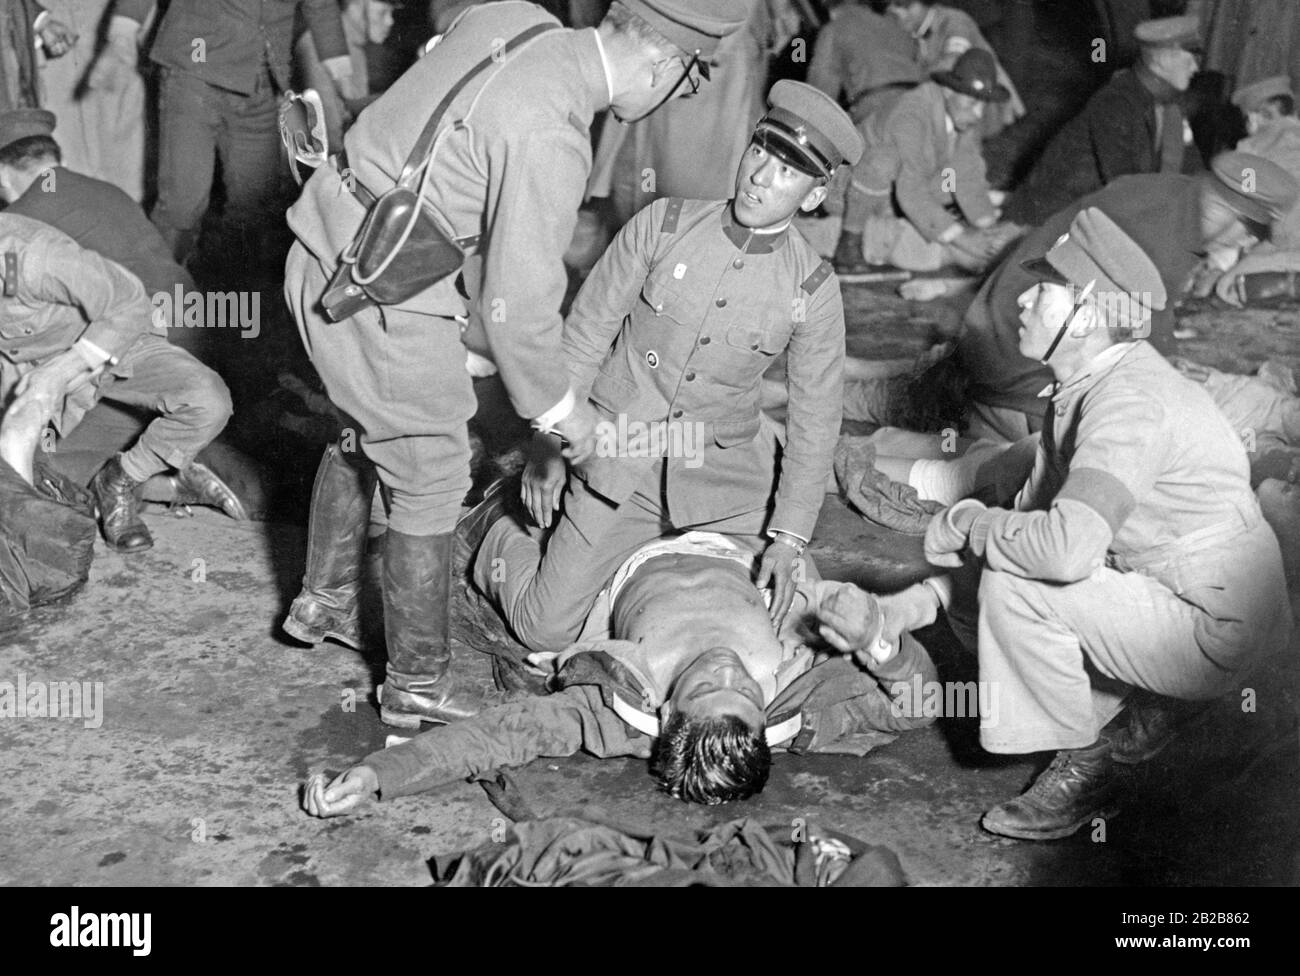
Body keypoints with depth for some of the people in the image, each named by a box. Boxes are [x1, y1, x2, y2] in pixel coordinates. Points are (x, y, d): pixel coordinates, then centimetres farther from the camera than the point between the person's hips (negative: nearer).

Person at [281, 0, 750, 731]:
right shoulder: (551, 136, -25)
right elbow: (516, 303, -21)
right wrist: (561, 408, -4)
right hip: (384, 303, -9)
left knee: (365, 434, 28)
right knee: (430, 485, 7)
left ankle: (325, 600, 47)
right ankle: (418, 684, 23)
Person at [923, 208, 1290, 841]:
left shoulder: (1131, 401, -24)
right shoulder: (1083, 387, 7)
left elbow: (1066, 546, -37)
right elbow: (1038, 511, 13)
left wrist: (965, 524, -19)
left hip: (1217, 631, -10)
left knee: (1014, 588, -19)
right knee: (1016, 569, 12)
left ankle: (1084, 767, -1)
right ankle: (1136, 711, 15)